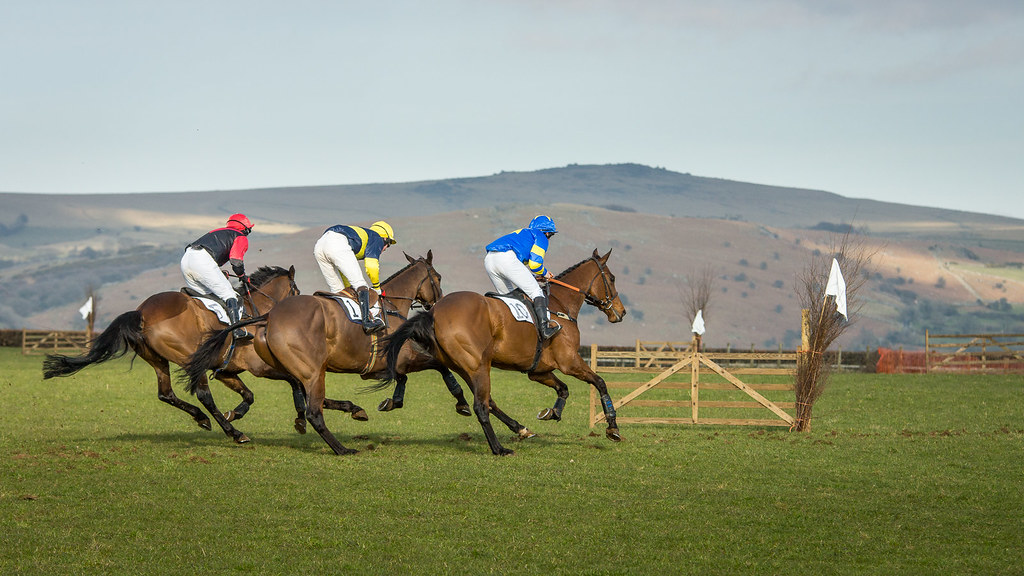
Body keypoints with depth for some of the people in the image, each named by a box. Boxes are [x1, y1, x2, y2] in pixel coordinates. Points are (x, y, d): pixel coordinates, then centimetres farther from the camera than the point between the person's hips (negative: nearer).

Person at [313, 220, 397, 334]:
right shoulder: (377, 239, 19)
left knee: (337, 290, 17)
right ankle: (367, 320, -20)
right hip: (339, 244, -8)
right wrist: (377, 287, 16)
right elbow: (371, 266, 3)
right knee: (360, 283, -6)